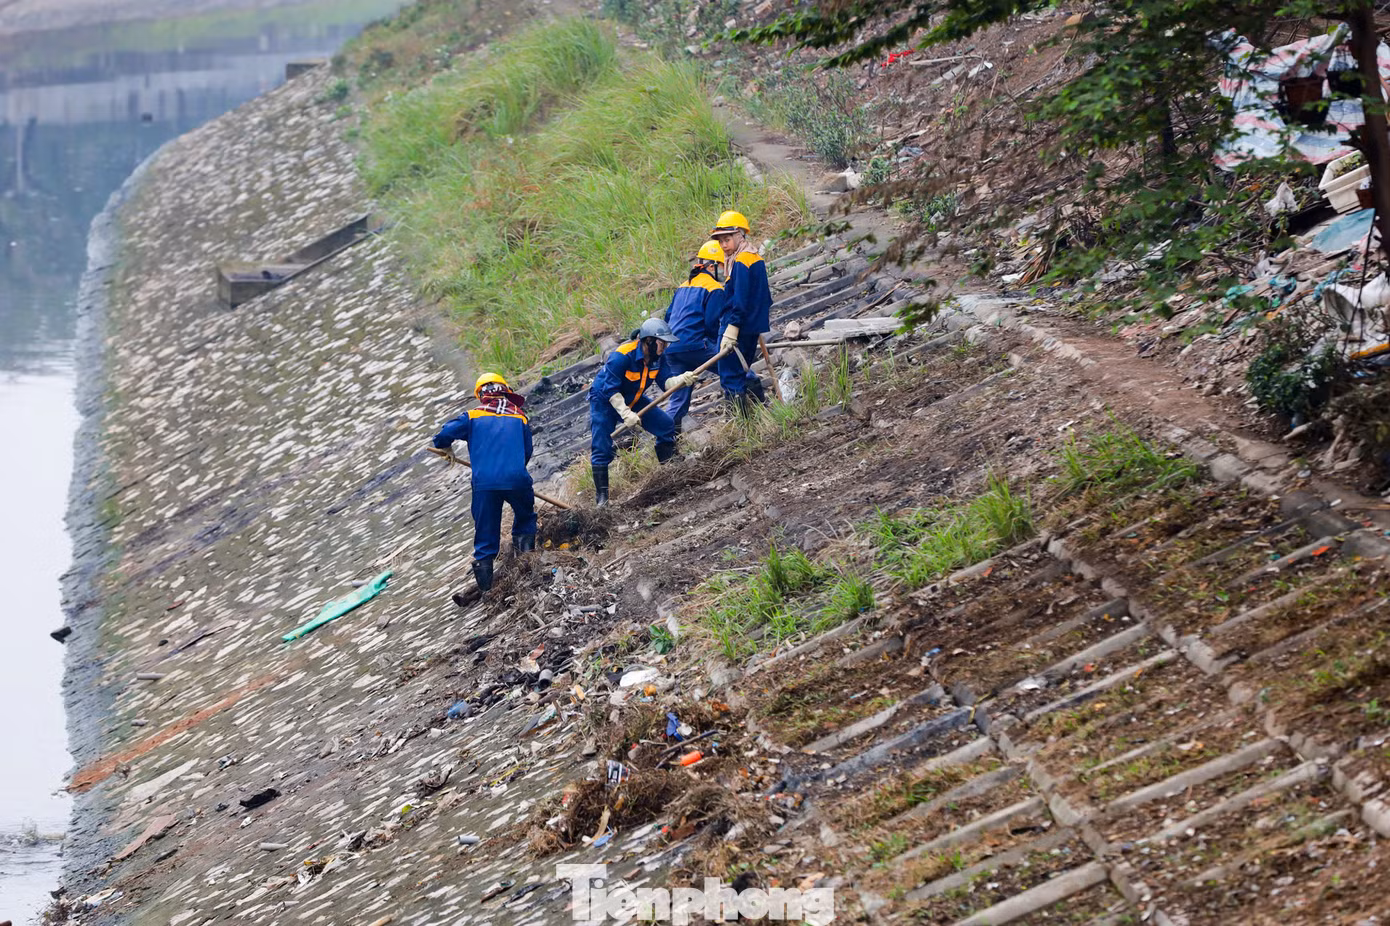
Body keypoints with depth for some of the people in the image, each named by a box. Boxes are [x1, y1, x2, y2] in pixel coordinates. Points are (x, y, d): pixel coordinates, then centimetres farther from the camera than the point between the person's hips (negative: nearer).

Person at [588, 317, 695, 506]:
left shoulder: (656, 357, -12)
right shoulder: (622, 356, -34)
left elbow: (664, 383, -12)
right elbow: (610, 389, -31)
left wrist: (682, 380, -32)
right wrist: (625, 414, -37)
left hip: (632, 400, 7)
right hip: (604, 401, -7)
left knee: (666, 426, -2)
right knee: (601, 449, -12)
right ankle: (601, 496, -4)